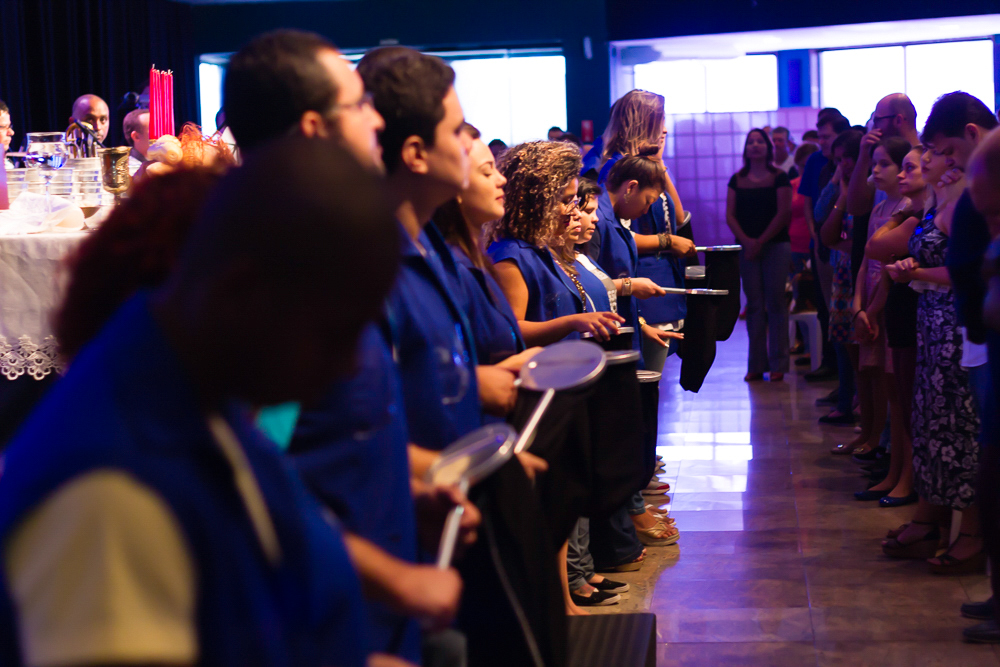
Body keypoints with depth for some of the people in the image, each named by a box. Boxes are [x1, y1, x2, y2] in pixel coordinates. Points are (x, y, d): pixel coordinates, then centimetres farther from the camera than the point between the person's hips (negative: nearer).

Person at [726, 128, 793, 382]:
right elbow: (730, 215, 5)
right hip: (747, 248, 3)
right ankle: (756, 365, 6)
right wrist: (747, 241, -9)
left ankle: (778, 364, -1)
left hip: (776, 246, -3)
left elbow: (783, 213, -5)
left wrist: (760, 241, -10)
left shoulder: (779, 178, 2)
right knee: (754, 305, 3)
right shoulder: (737, 180, 11)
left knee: (775, 302, -5)